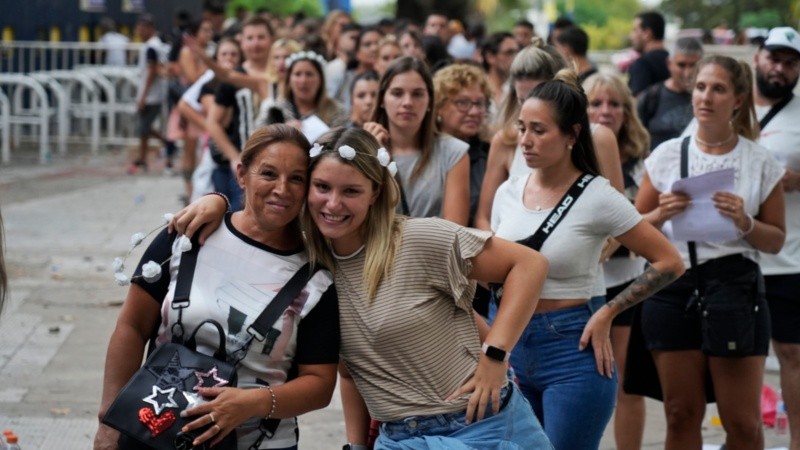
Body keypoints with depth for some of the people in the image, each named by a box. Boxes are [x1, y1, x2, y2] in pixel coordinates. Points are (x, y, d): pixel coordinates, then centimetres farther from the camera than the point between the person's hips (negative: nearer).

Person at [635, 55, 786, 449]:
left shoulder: (760, 162, 2)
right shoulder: (667, 155, 5)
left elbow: (776, 240, 6)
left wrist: (744, 223, -13)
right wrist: (662, 214, -12)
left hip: (735, 288, -1)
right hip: (674, 287, 1)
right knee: (681, 415, 7)